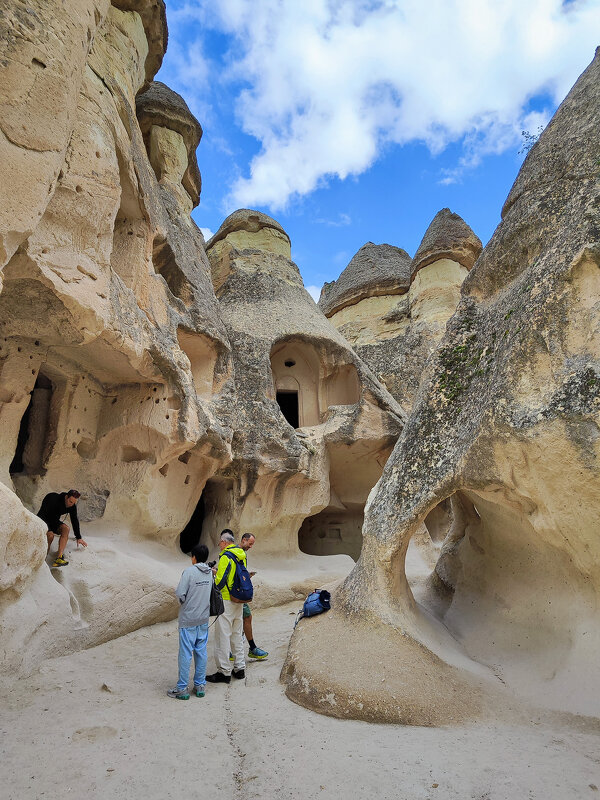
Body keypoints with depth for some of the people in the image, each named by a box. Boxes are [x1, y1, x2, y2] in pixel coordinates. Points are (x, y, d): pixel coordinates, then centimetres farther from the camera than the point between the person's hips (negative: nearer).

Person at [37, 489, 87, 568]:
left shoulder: (72, 506, -10)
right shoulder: (53, 498, -28)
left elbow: (74, 521, 1)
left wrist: (79, 538, 5)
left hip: (54, 521, 5)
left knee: (66, 528, -25)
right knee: (50, 535, -32)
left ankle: (59, 557, -33)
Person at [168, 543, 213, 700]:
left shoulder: (189, 571, -16)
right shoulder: (210, 573, 0)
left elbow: (180, 594, -18)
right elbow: (211, 592, 4)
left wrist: (182, 601, 2)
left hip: (188, 619, -5)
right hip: (204, 618, 5)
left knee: (185, 653, 4)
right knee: (201, 652, 13)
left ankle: (182, 688, 13)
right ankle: (200, 685, 21)